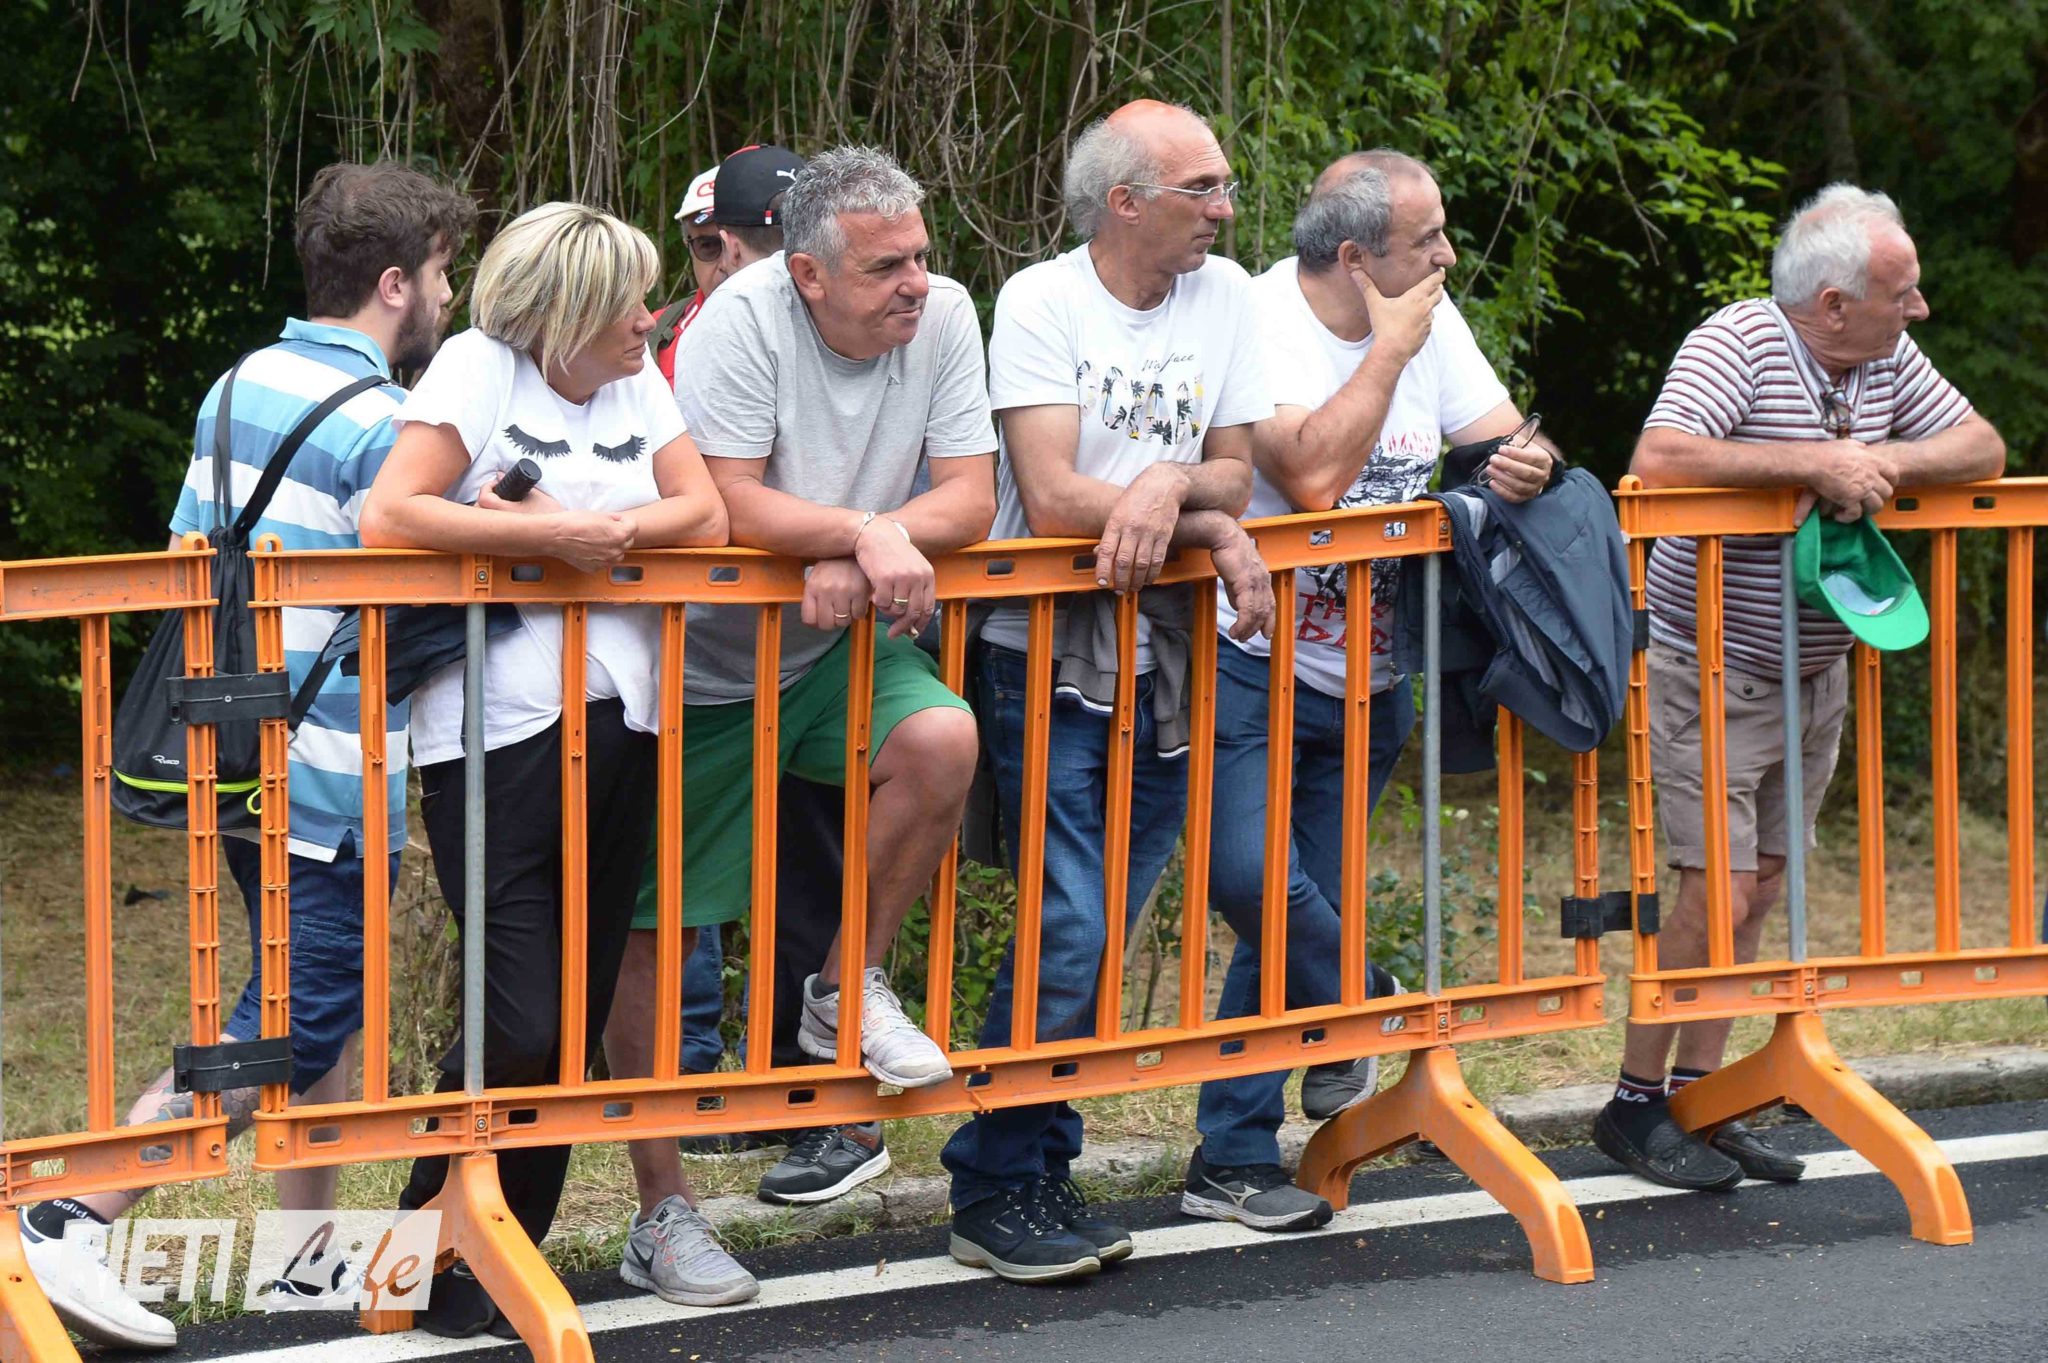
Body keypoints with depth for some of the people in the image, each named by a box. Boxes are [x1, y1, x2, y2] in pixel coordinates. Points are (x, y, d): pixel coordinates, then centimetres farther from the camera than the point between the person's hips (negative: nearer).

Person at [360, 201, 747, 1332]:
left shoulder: (637, 381, 14)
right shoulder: (479, 368, -4)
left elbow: (703, 518, 6)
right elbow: (389, 518, -15)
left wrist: (583, 527, -10)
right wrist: (553, 538, -14)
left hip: (616, 731, 7)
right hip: (496, 739, -6)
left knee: (579, 1011, 7)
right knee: (519, 1025, -12)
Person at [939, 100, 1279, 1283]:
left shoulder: (1225, 296, 7)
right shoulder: (1040, 302, -8)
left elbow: (1231, 477, 4)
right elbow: (1053, 499, -16)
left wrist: (1165, 485, -17)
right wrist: (1212, 528, -17)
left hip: (1162, 670, 5)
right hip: (1046, 665, -5)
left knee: (1102, 935, 6)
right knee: (1070, 934, -11)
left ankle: (1042, 1171, 17)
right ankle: (996, 1194, 0)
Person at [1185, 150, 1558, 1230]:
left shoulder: (1430, 319, 5)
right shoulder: (1261, 322, -17)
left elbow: (1502, 440, 8)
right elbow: (1314, 474, -30)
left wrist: (1527, 464, -17)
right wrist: (1391, 349, -23)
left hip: (1370, 678, 6)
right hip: (1255, 664, -6)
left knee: (1294, 912, 5)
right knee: (1252, 875, -23)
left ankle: (1233, 1161, 11)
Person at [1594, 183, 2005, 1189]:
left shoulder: (1888, 359, 3)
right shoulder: (1737, 344, -18)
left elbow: (1983, 449, 6)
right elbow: (1658, 461, -32)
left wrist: (1882, 461, -15)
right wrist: (1815, 464, -31)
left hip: (1816, 673, 8)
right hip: (1708, 671, -7)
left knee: (1760, 891, 9)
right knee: (1718, 894, -10)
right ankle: (1635, 1105, 4)